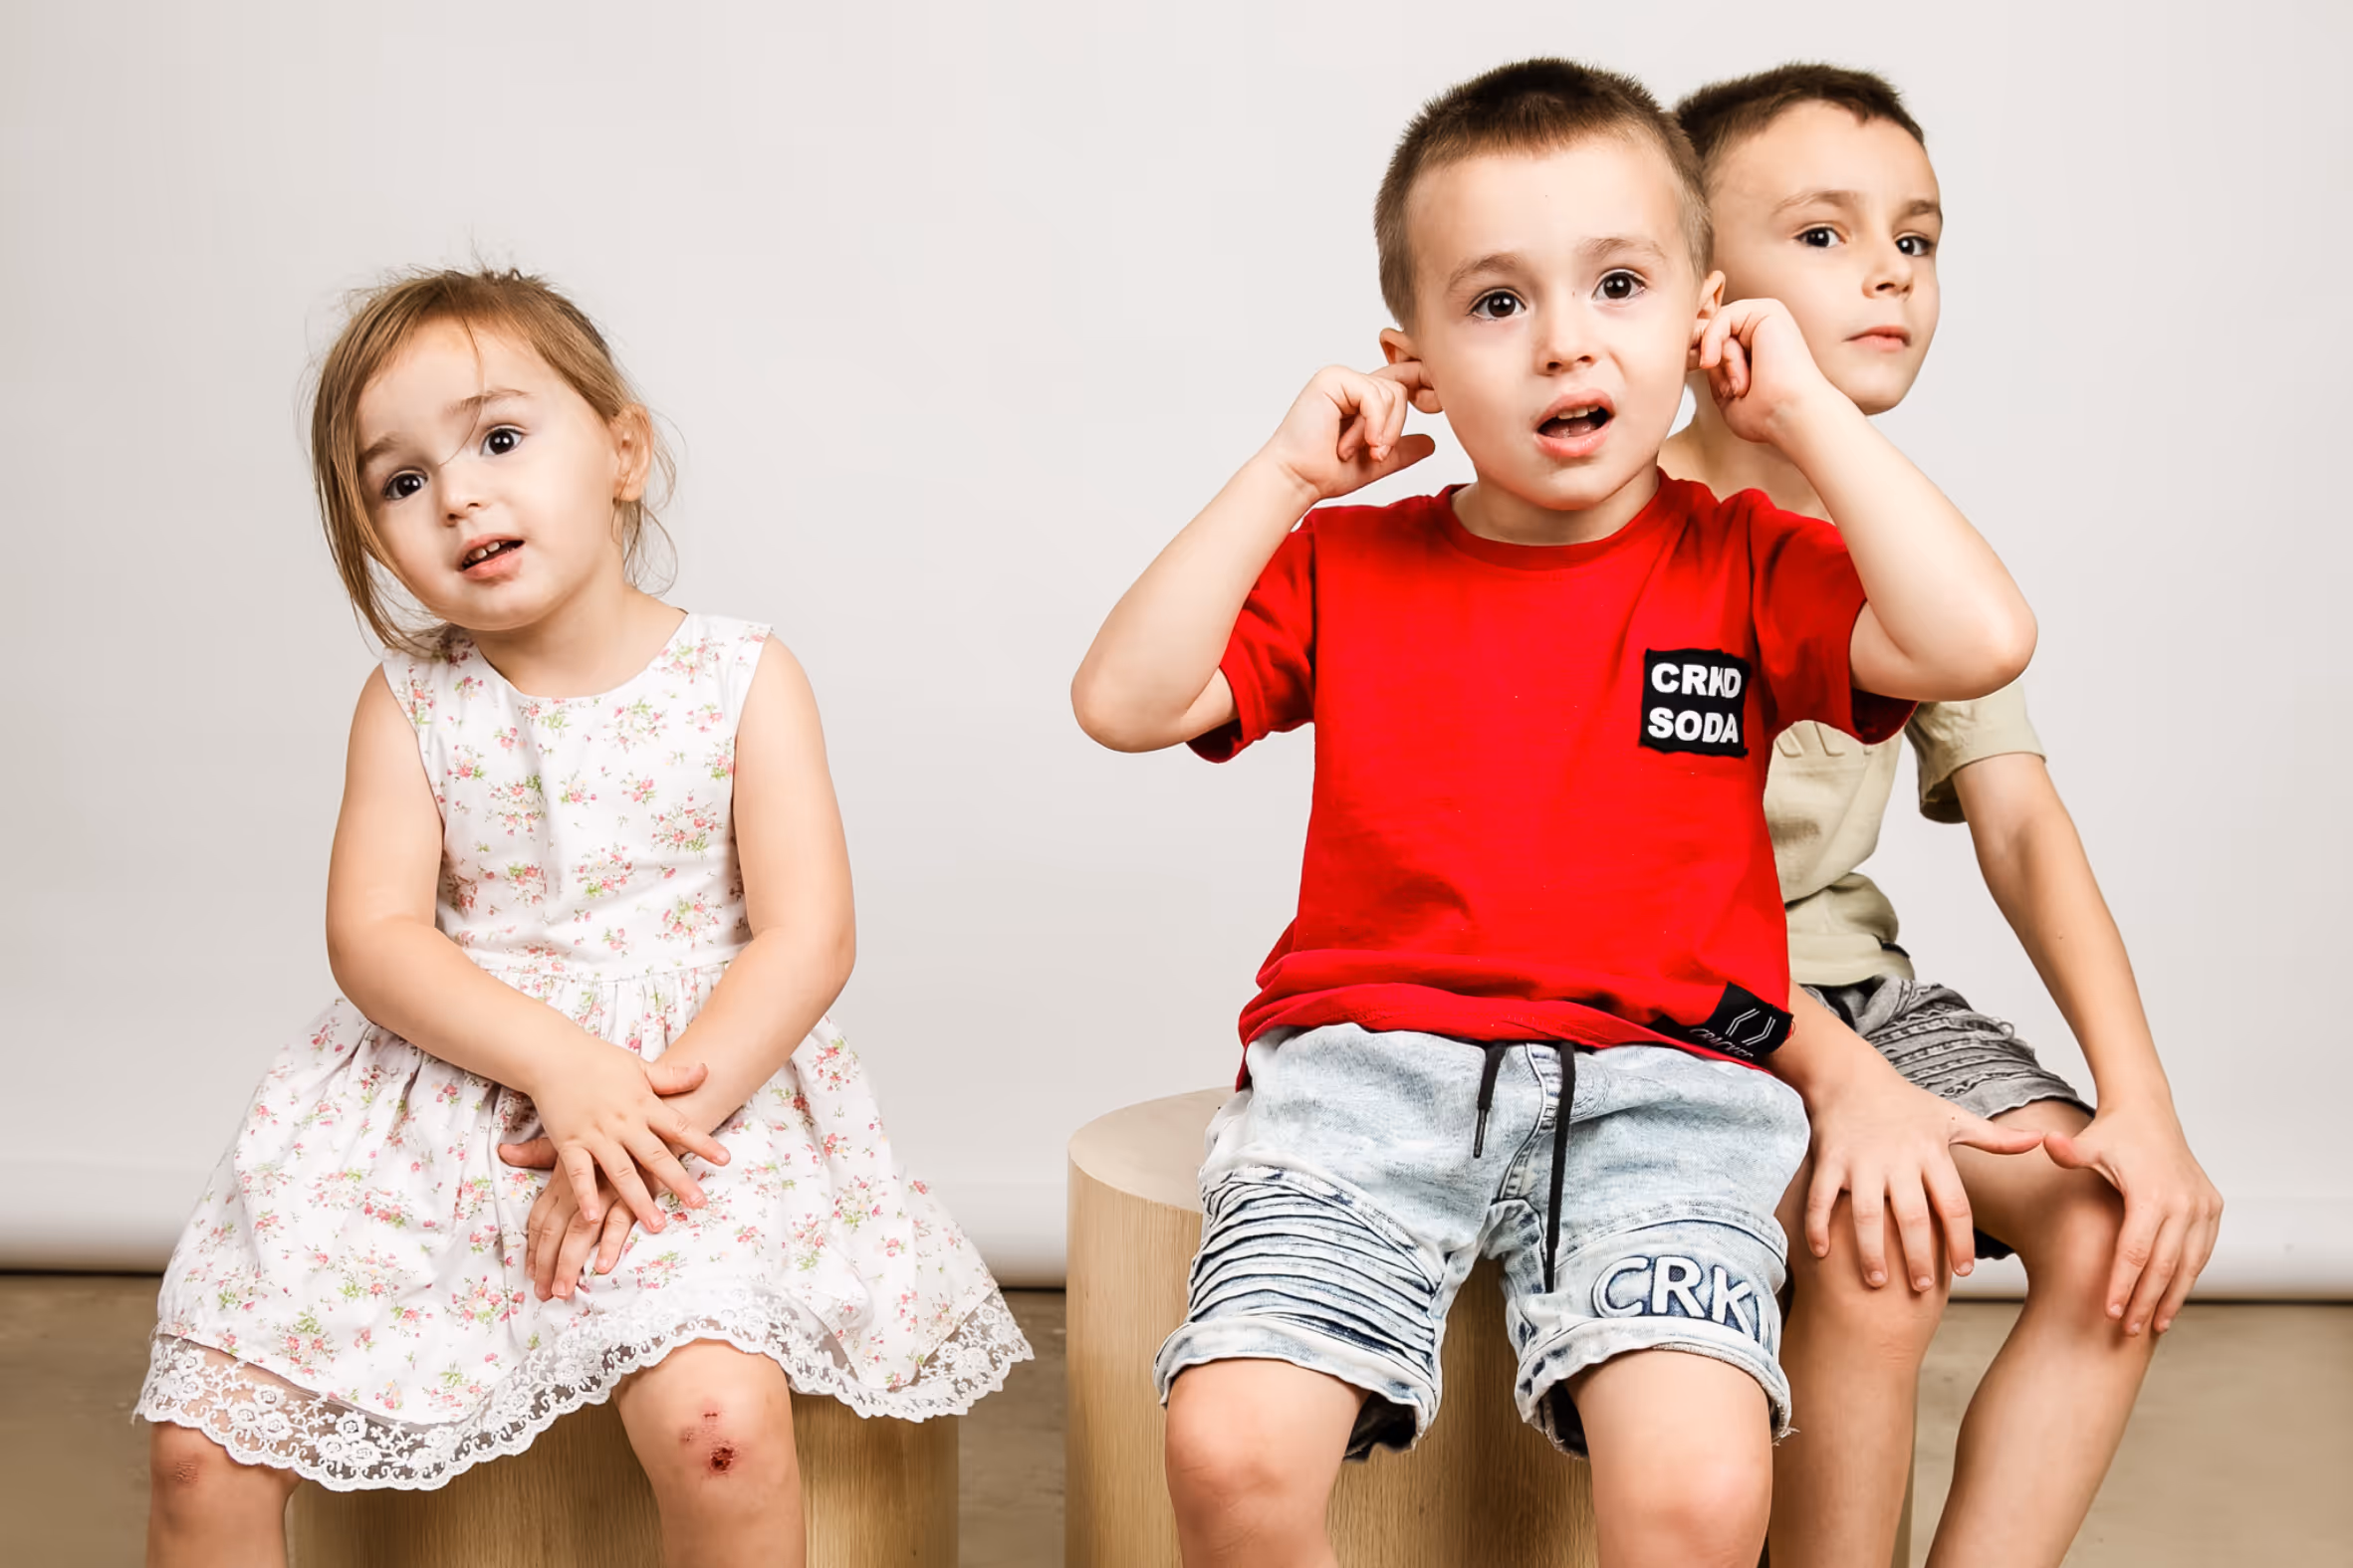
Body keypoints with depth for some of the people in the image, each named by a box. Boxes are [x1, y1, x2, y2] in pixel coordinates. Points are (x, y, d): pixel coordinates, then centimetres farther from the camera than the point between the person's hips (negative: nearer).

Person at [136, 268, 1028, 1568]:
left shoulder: (741, 678, 1)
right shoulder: (410, 705, 6)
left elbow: (807, 936, -6)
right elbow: (373, 936, -5)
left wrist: (659, 1105, -18)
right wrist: (564, 1068, -19)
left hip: (698, 1091, -2)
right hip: (439, 1106, 3)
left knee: (719, 1419, -29)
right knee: (201, 1444, -8)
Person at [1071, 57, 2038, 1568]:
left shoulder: (1743, 566, 8)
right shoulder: (1346, 567, 11)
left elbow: (1978, 640, -10)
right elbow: (1125, 701, 0)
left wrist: (1809, 408, -2)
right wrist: (1282, 476, -2)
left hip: (1655, 1084, 0)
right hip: (1368, 1062, 1)